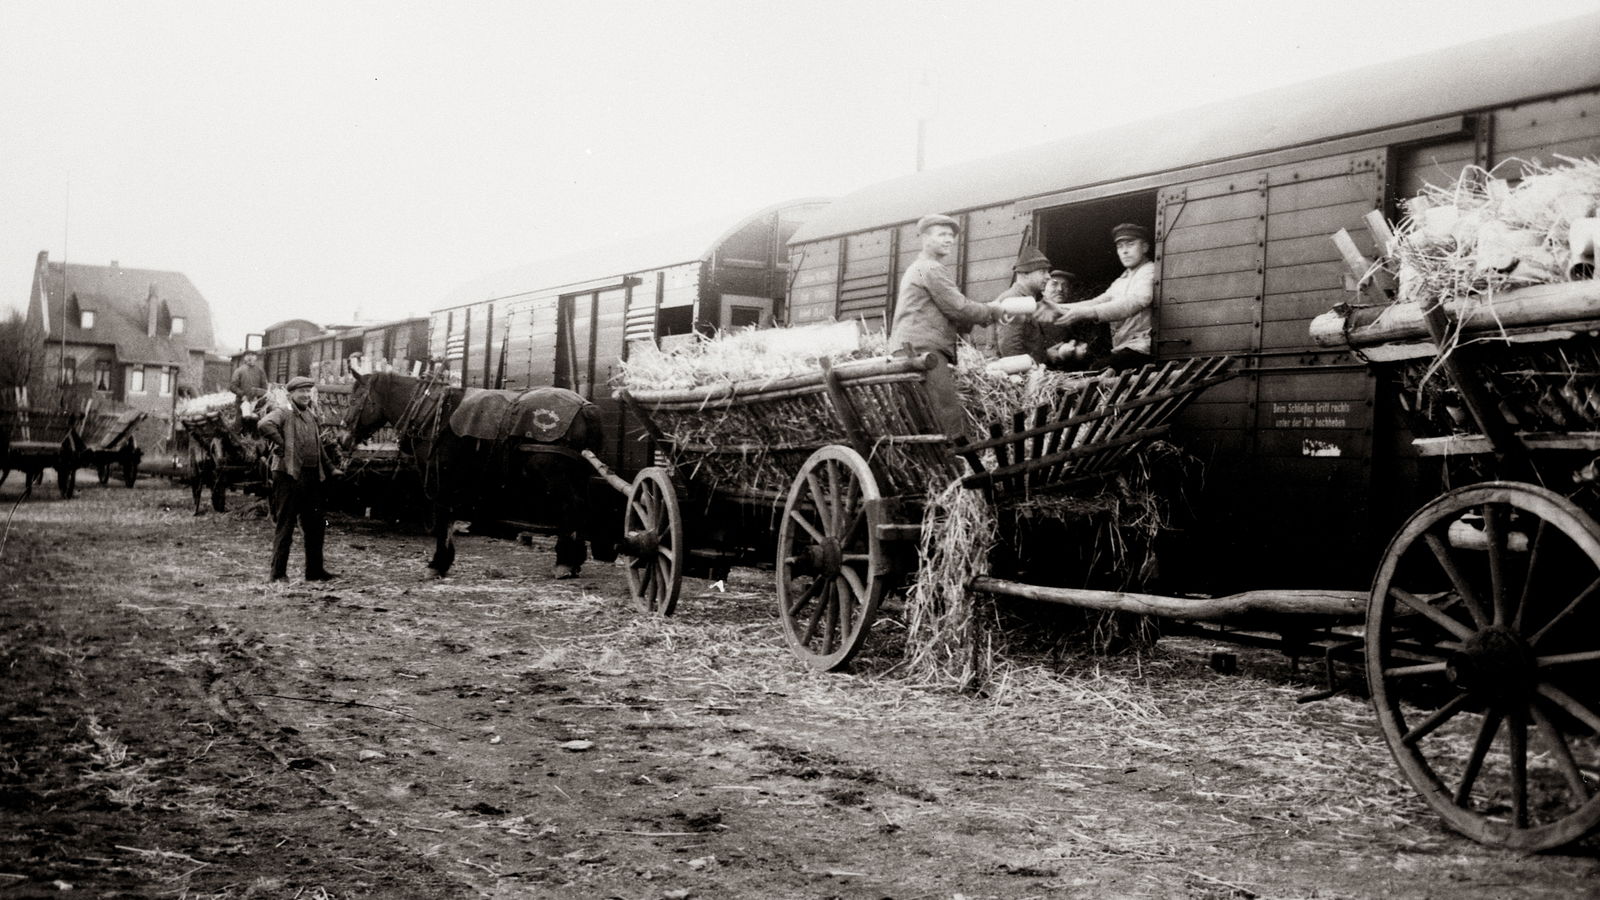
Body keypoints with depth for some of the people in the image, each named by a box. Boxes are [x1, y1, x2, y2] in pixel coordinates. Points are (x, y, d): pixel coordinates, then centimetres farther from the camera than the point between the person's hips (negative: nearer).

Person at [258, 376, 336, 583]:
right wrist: (280, 446, -23)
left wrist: (329, 469, 23)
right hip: (289, 474, -7)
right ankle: (278, 572, 4)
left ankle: (314, 570, 19)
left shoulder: (311, 416, 18)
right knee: (285, 524, -2)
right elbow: (265, 424, -28)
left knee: (315, 524, 10)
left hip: (312, 476, 7)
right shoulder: (283, 413, -5)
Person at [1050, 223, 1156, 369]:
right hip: (1121, 350, 7)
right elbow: (1098, 302, 9)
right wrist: (1057, 309, -10)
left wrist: (1085, 313, -29)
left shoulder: (1150, 272, 0)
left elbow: (1132, 304, -17)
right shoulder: (1120, 282, 25)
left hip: (1141, 351, -7)